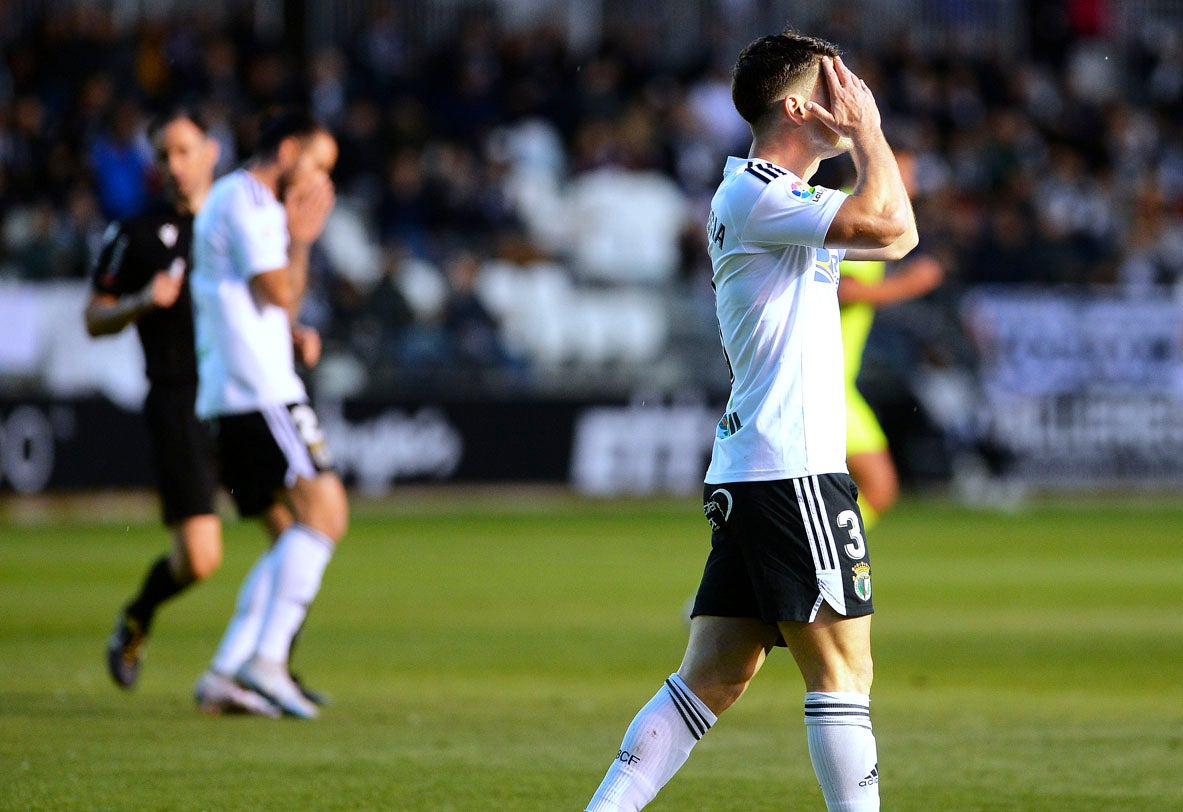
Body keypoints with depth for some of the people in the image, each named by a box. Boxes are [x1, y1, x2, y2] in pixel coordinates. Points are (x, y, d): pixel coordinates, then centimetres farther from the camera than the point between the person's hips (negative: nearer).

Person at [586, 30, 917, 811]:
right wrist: (866, 132, -8)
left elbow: (895, 234, 24)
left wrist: (861, 137, 15)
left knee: (715, 675, 8)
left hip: (748, 475, 10)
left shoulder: (783, 199, 19)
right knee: (843, 668, -7)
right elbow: (888, 226, -23)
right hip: (791, 471, -10)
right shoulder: (754, 195, -12)